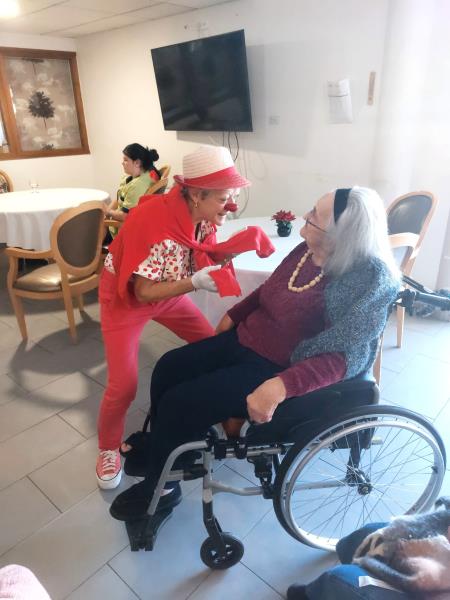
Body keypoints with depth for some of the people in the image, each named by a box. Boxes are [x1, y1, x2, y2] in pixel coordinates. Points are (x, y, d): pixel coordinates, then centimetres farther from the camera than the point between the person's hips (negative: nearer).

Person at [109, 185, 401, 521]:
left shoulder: (369, 282, -25)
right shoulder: (307, 251, -3)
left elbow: (341, 358, -29)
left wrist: (279, 387, -40)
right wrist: (233, 316, 20)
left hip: (281, 372, -8)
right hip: (246, 341, 8)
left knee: (179, 403, -13)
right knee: (168, 369, 7)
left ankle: (157, 490, 15)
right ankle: (161, 447, 31)